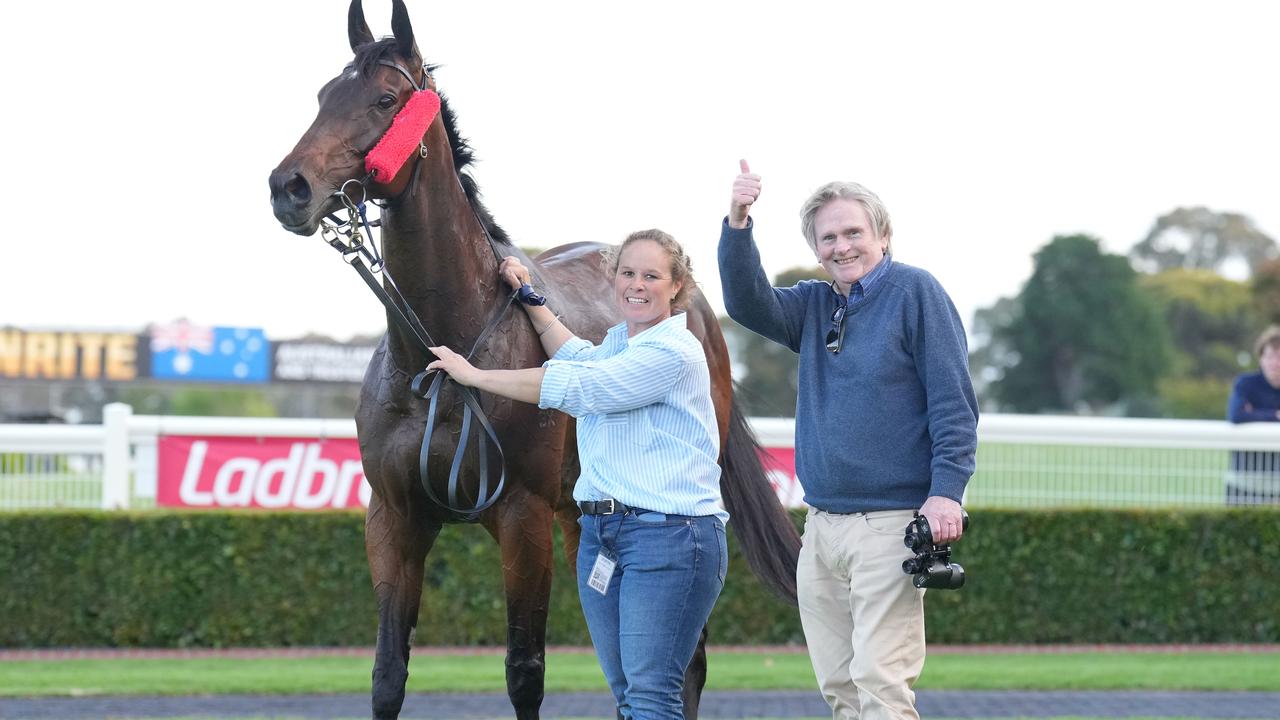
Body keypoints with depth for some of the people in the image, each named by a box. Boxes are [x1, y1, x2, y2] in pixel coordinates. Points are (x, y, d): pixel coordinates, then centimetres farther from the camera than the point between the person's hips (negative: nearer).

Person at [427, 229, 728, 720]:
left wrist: (473, 375, -9)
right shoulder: (618, 339, 16)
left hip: (669, 538, -9)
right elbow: (582, 358, 40)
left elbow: (575, 388, -16)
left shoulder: (673, 352, -13)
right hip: (601, 533, 9)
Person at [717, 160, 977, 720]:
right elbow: (747, 303, -1)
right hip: (821, 525, 7)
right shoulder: (814, 305, 16)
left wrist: (946, 492, -17)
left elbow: (954, 402, -7)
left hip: (891, 523, -7)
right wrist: (738, 225, -16)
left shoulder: (915, 292, -3)